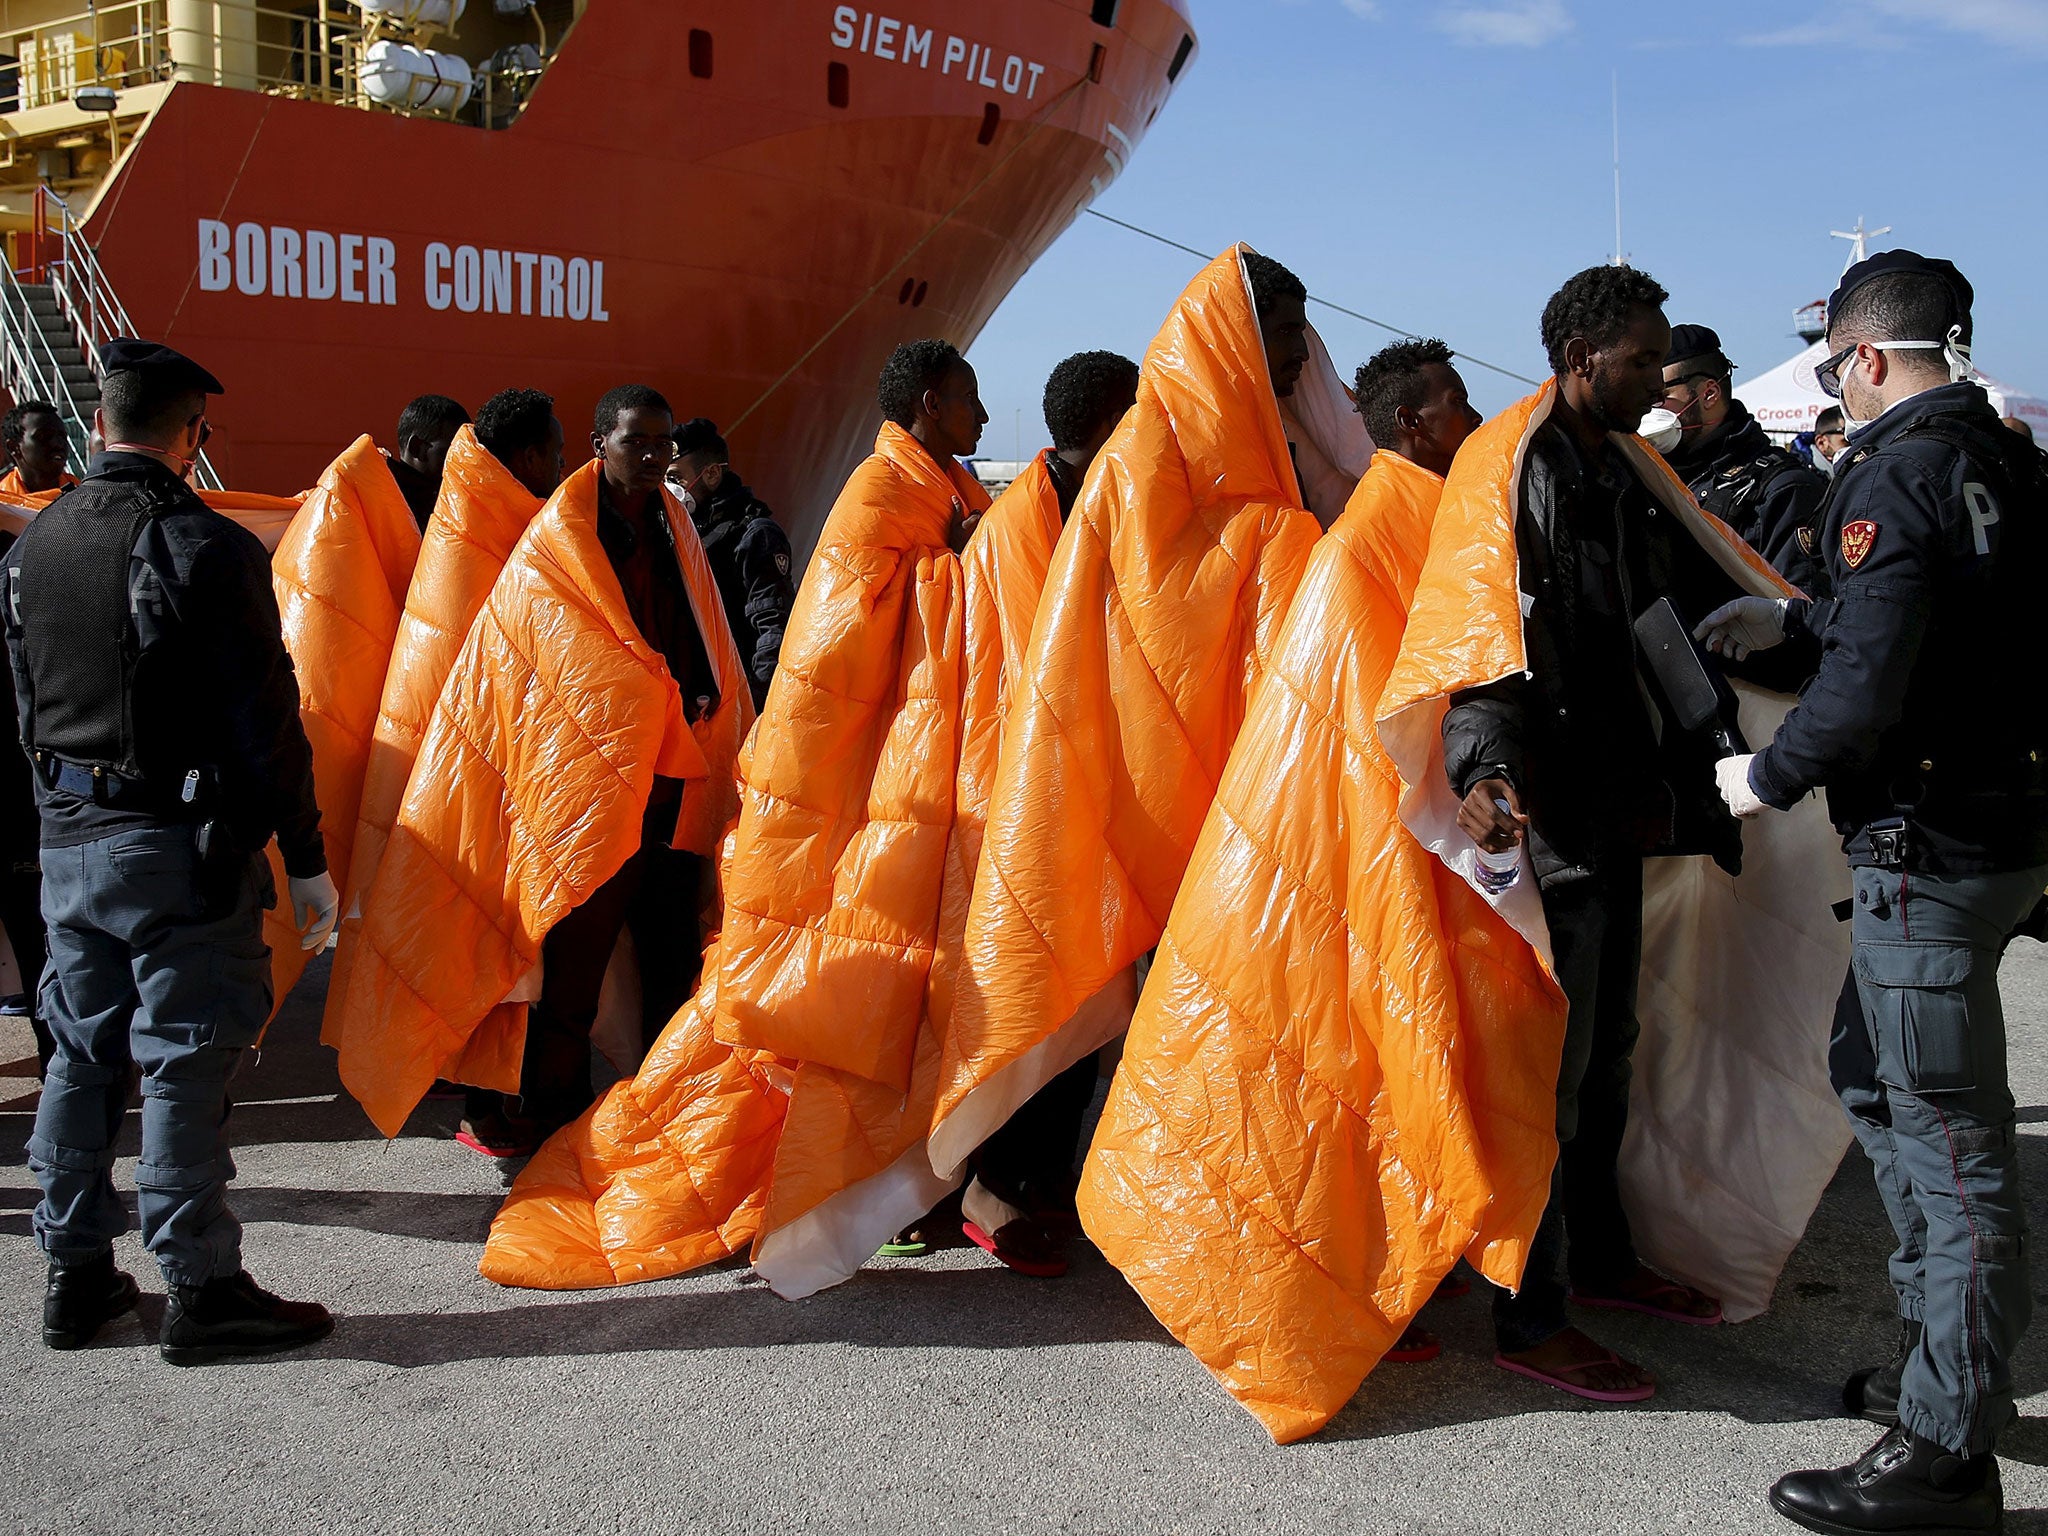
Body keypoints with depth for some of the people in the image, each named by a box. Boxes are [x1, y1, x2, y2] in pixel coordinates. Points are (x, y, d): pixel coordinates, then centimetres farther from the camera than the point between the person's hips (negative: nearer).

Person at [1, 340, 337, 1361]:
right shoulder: (205, 547, -16)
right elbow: (263, 722, -15)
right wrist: (306, 860, -10)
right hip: (181, 844, -7)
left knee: (83, 1054, 15)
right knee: (183, 1063, 0)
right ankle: (200, 1290, 8)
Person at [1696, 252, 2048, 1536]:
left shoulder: (1899, 472, -16)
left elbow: (1869, 684, -24)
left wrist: (1769, 777, -9)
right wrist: (1793, 621, 28)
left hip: (1933, 849, -10)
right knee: (1871, 1075, 22)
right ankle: (1940, 1354, 34)